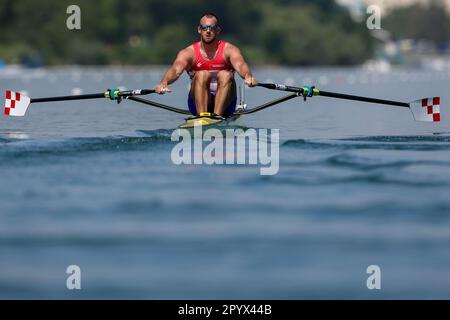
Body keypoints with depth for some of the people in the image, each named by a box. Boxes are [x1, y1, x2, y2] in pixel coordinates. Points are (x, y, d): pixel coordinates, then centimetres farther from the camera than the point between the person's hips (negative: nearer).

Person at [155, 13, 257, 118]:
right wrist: (164, 83, -46)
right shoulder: (189, 52, -4)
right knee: (202, 75, -25)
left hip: (225, 103, 0)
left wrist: (248, 76, -51)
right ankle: (202, 115, -41)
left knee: (225, 75, -25)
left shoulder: (229, 50, -5)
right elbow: (175, 69, -23)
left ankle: (217, 115, -39)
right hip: (199, 103, 0)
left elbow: (240, 65, -27)